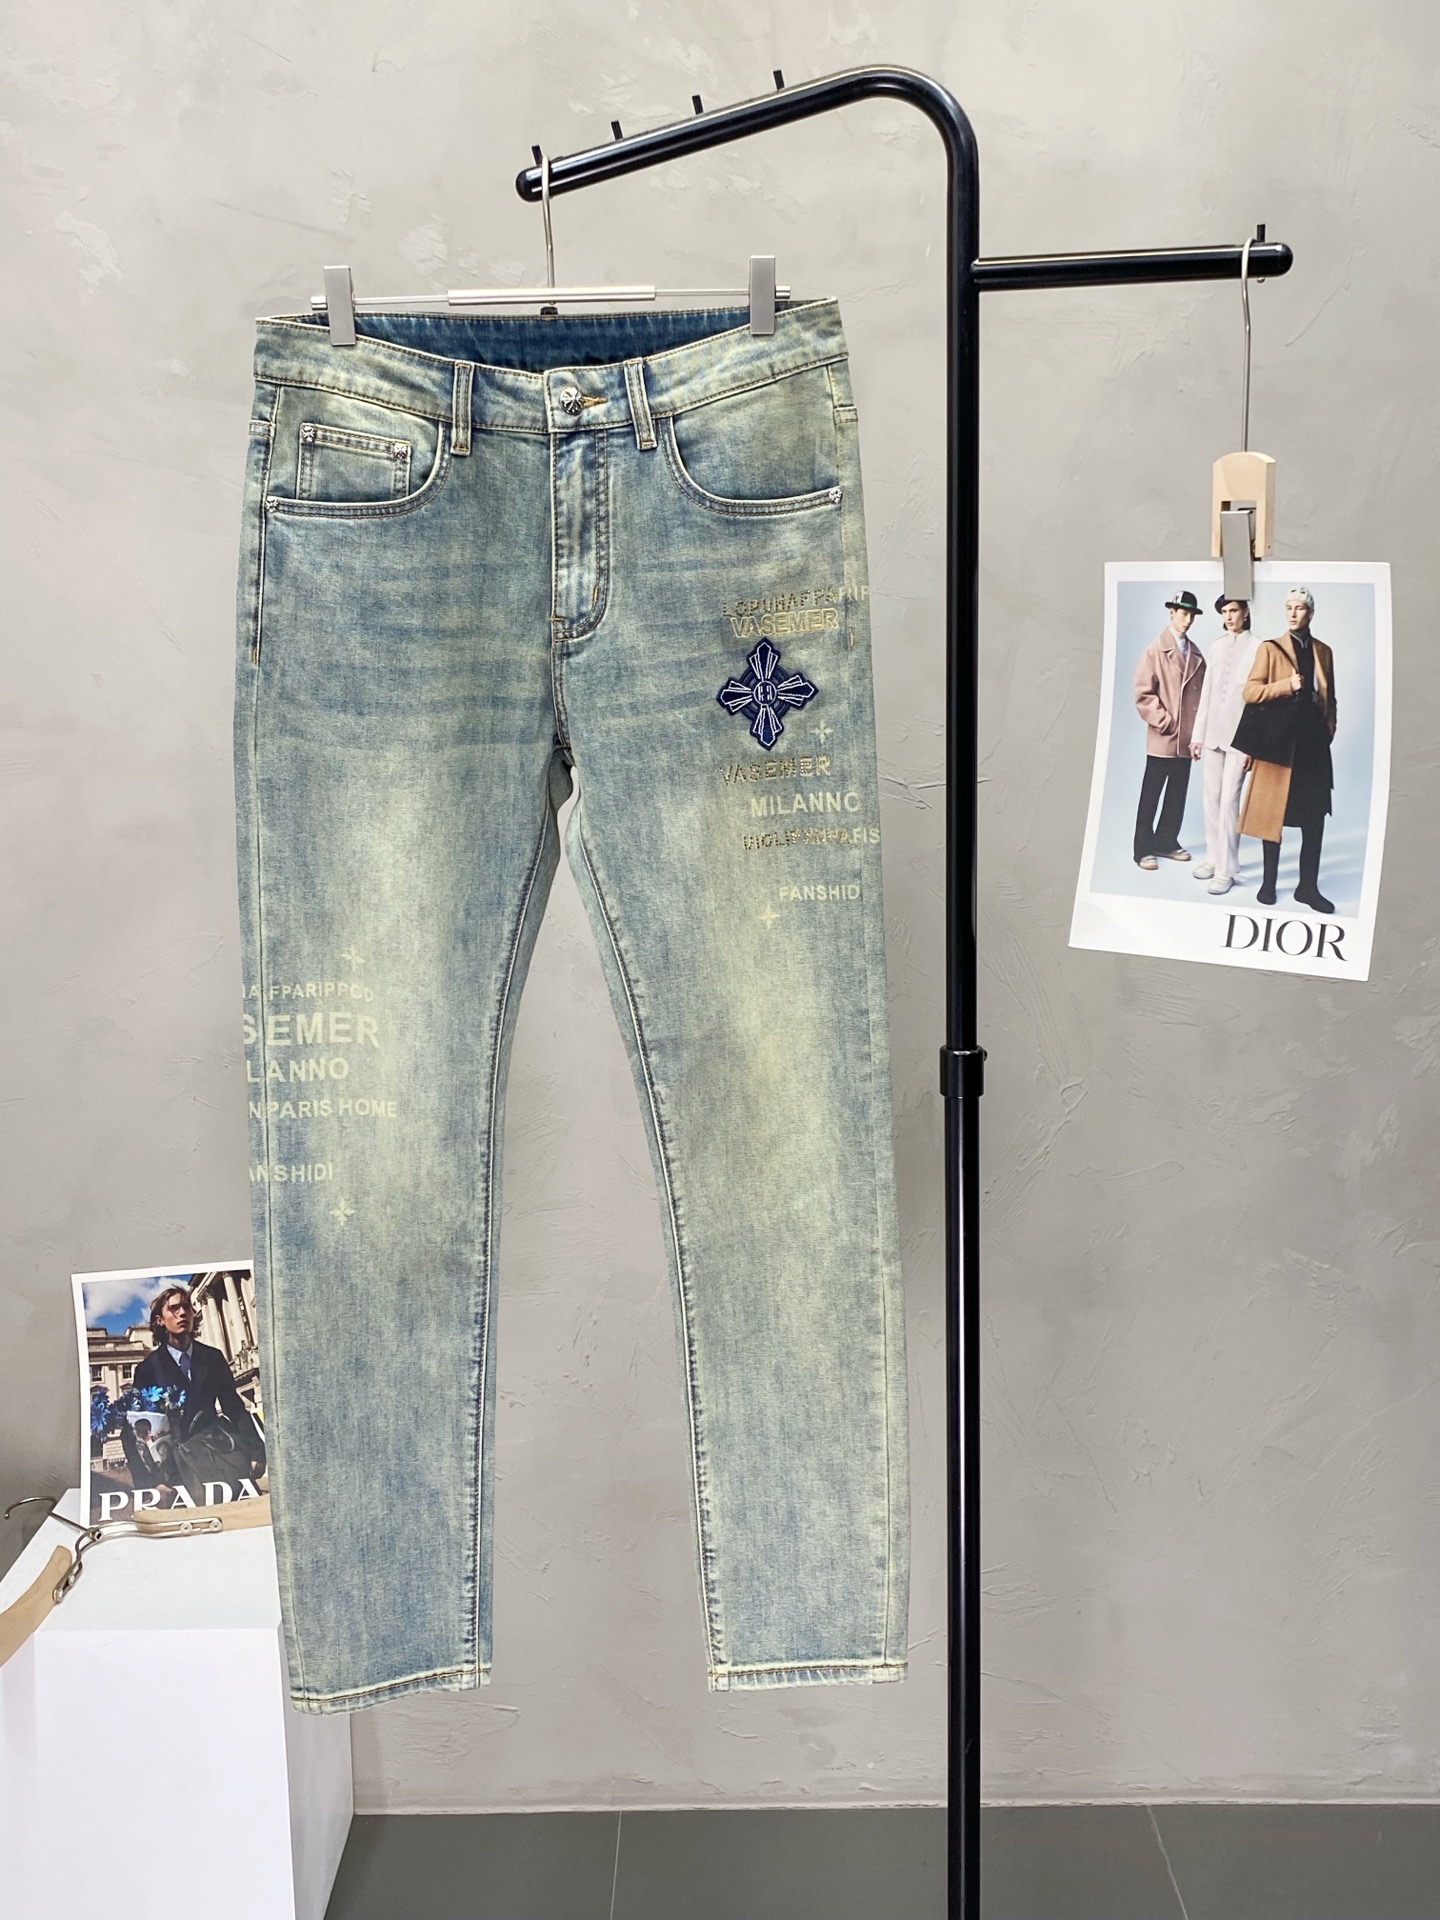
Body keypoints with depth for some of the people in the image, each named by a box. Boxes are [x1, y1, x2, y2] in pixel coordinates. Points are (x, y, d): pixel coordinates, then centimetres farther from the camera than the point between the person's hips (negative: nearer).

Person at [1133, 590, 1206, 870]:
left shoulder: (1196, 654, 10)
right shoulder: (1155, 650, -4)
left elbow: (1201, 691, 13)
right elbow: (1143, 693, -9)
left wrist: (1199, 727, 4)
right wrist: (1164, 721, -12)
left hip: (1187, 737, 5)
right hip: (1162, 737, -5)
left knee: (1177, 794, 10)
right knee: (1151, 795, 0)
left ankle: (1166, 841, 21)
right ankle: (1143, 849, 5)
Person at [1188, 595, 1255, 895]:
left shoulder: (1256, 649, -5)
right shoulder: (1216, 648, 11)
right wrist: (1197, 734, 11)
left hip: (1239, 735, -5)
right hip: (1212, 733, 5)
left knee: (1229, 801, -7)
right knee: (1211, 799, 9)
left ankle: (1226, 869, -4)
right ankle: (1213, 858, 19)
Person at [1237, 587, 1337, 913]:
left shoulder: (1323, 652, 14)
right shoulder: (1270, 648, 2)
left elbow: (1329, 696, 20)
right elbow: (1250, 692, -5)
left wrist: (1329, 730, 7)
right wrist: (1287, 685, -16)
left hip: (1314, 743, 3)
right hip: (1279, 742, -3)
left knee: (1315, 819, 1)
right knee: (1273, 815, 3)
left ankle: (1308, 887, 8)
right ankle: (1269, 883, 13)